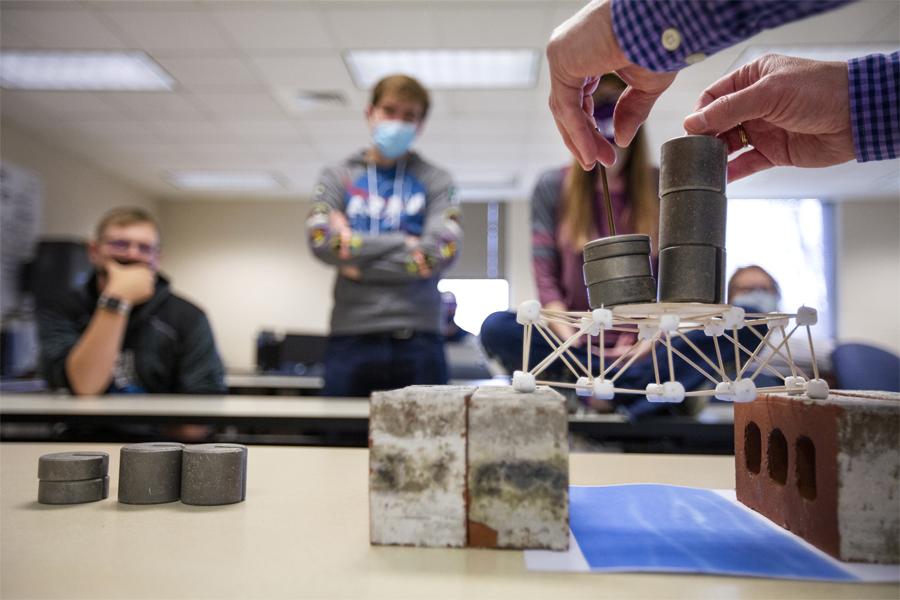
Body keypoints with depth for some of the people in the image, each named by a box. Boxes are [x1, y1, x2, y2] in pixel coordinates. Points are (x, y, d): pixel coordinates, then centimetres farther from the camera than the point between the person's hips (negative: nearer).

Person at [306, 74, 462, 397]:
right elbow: (322, 241, -4)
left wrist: (358, 253, -5)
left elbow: (442, 251, -5)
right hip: (351, 336, 1)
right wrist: (406, 243, -6)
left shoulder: (435, 180, 11)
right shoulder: (337, 177, 14)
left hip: (418, 338, 0)